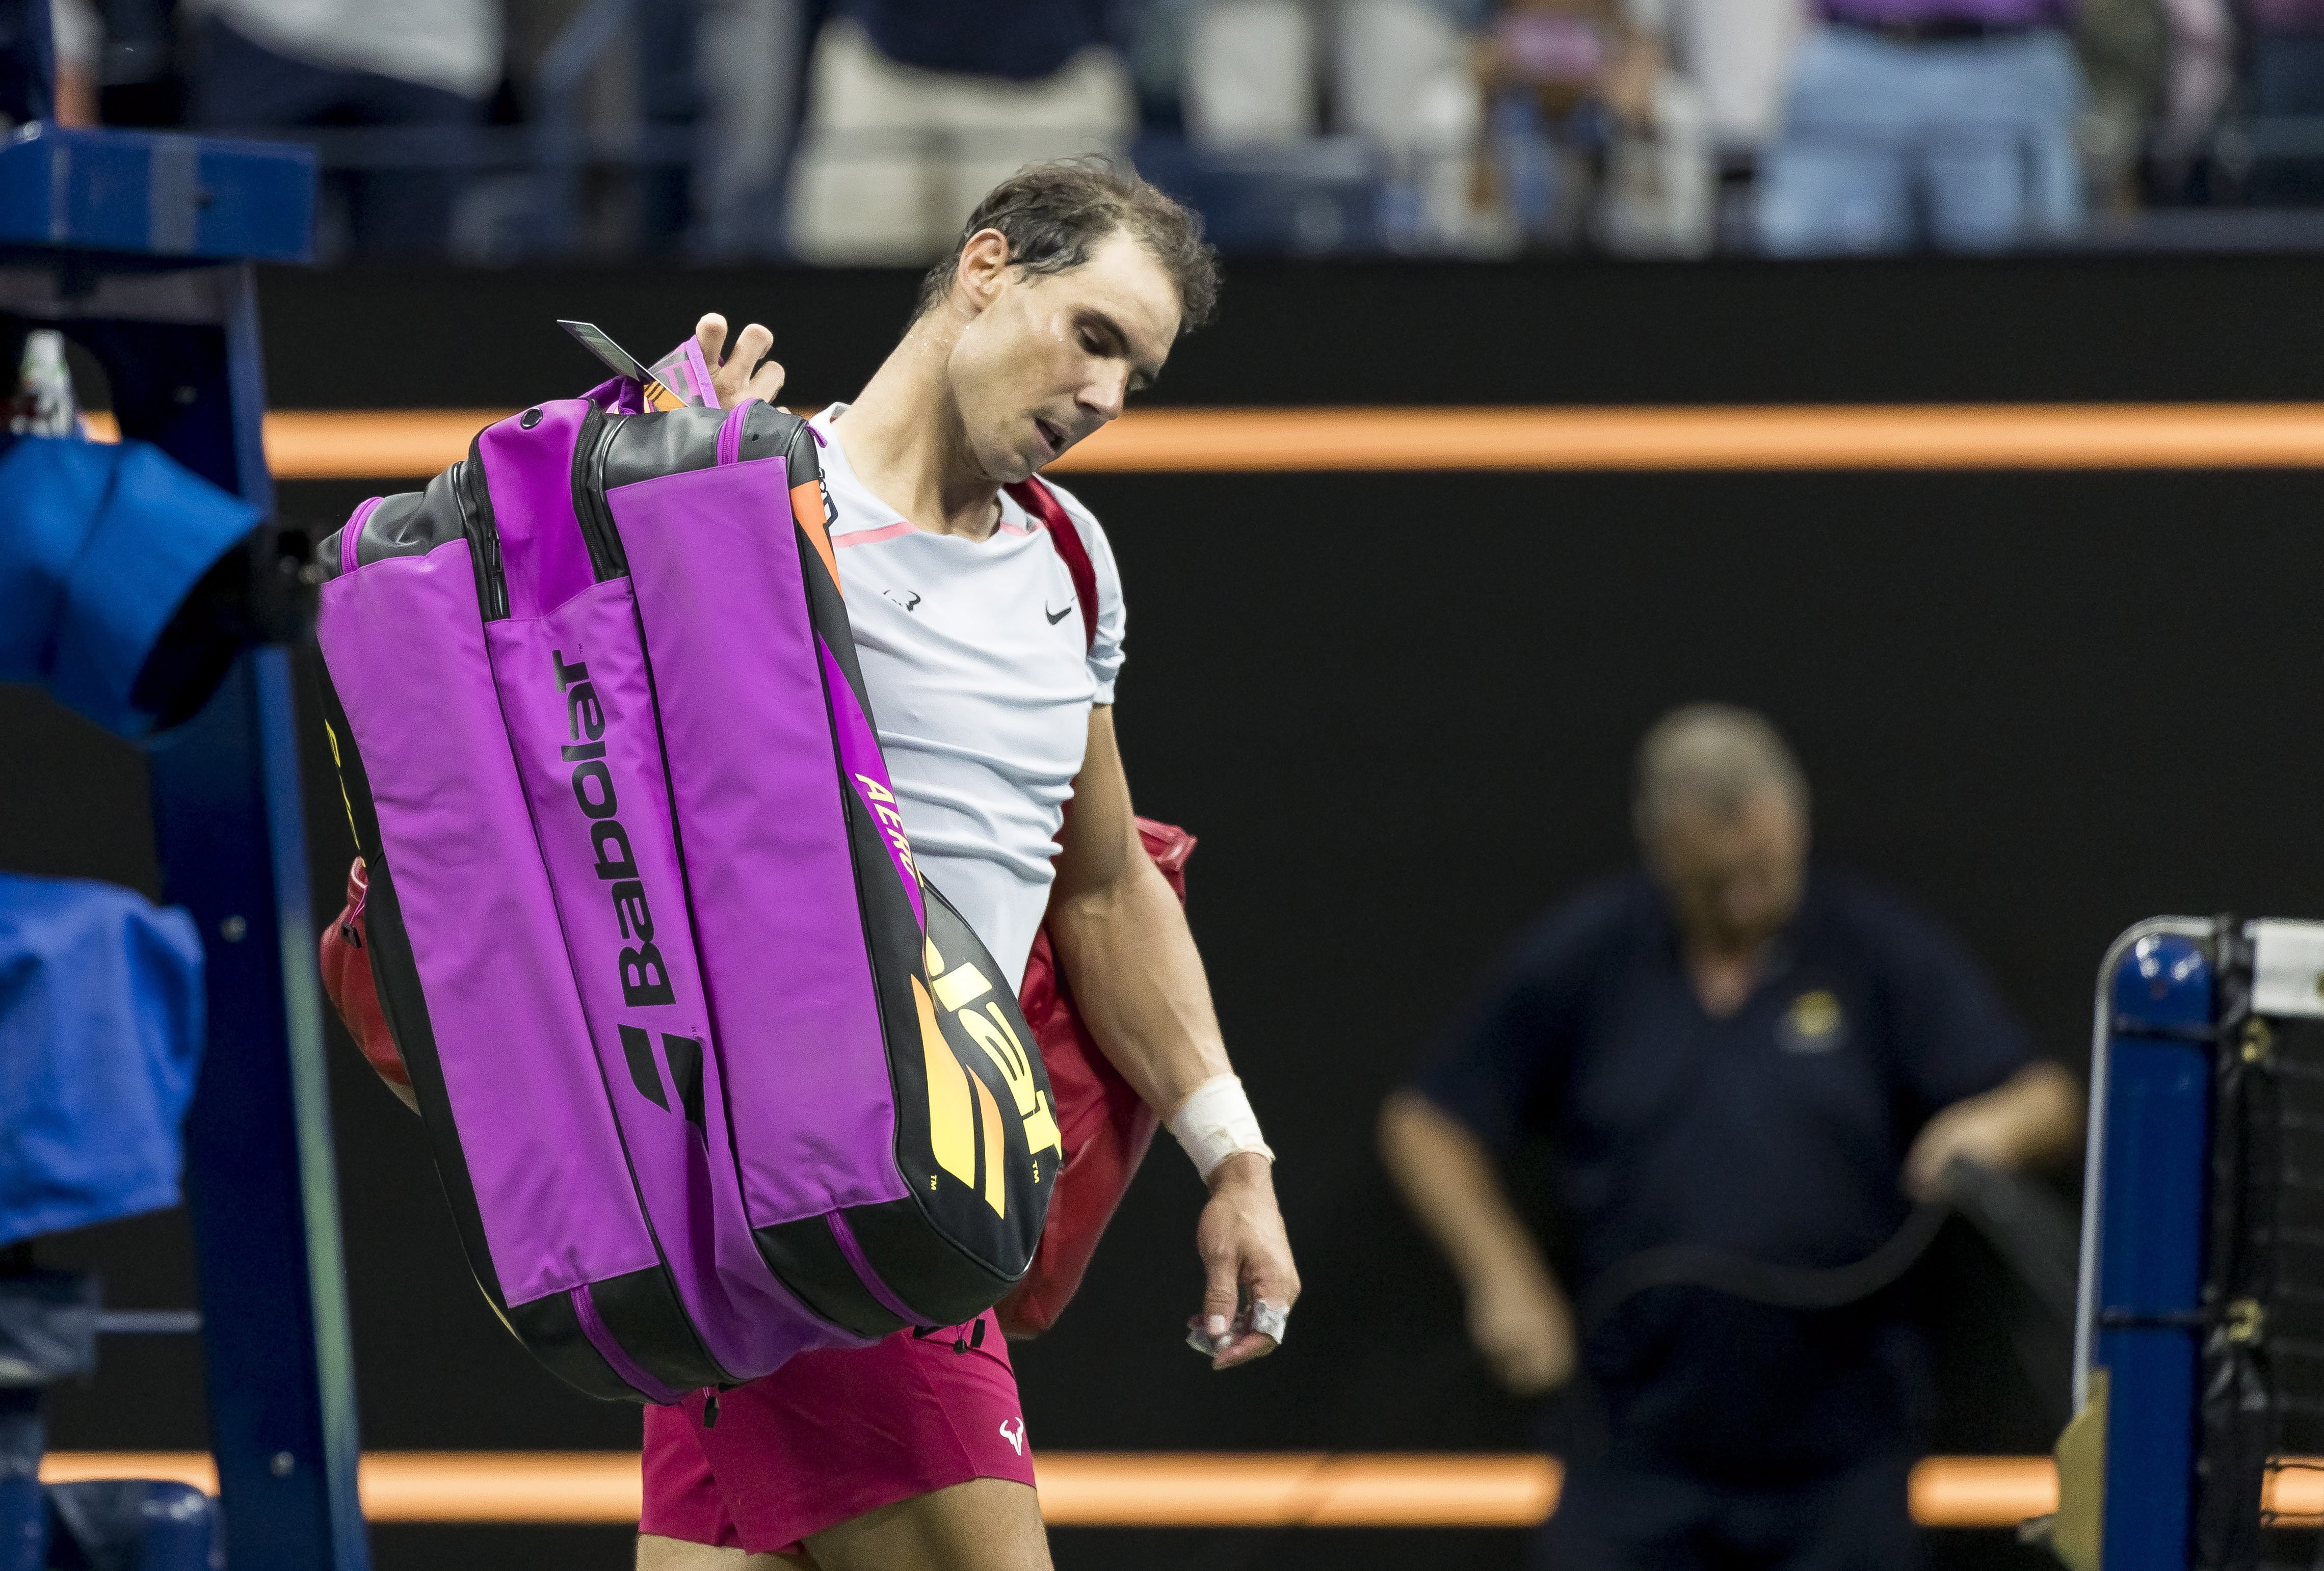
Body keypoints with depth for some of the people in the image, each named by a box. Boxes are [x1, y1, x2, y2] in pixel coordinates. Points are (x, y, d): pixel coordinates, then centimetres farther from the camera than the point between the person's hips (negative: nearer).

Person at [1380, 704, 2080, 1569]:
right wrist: (1506, 1279, -4)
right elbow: (1427, 1125, 8)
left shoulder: (1882, 952, -1)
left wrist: (1991, 1124, -26)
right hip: (1642, 1451, 0)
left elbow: (2050, 1101, -2)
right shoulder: (1580, 961, 1)